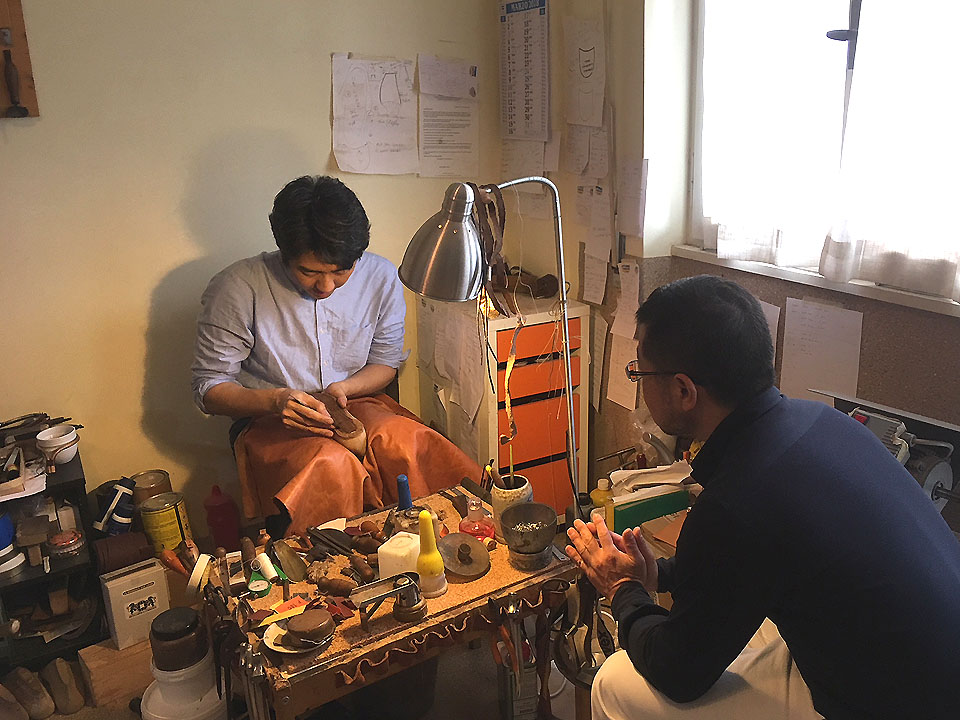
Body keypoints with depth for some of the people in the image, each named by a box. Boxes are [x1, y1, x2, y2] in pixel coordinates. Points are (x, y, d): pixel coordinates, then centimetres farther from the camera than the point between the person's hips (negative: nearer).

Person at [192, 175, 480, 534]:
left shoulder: (381, 277, -4)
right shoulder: (237, 289, -13)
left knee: (401, 439, -31)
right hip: (271, 421, -2)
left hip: (355, 405, 3)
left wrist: (342, 389, -13)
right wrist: (276, 400, -26)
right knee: (332, 466, -35)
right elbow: (209, 389, -6)